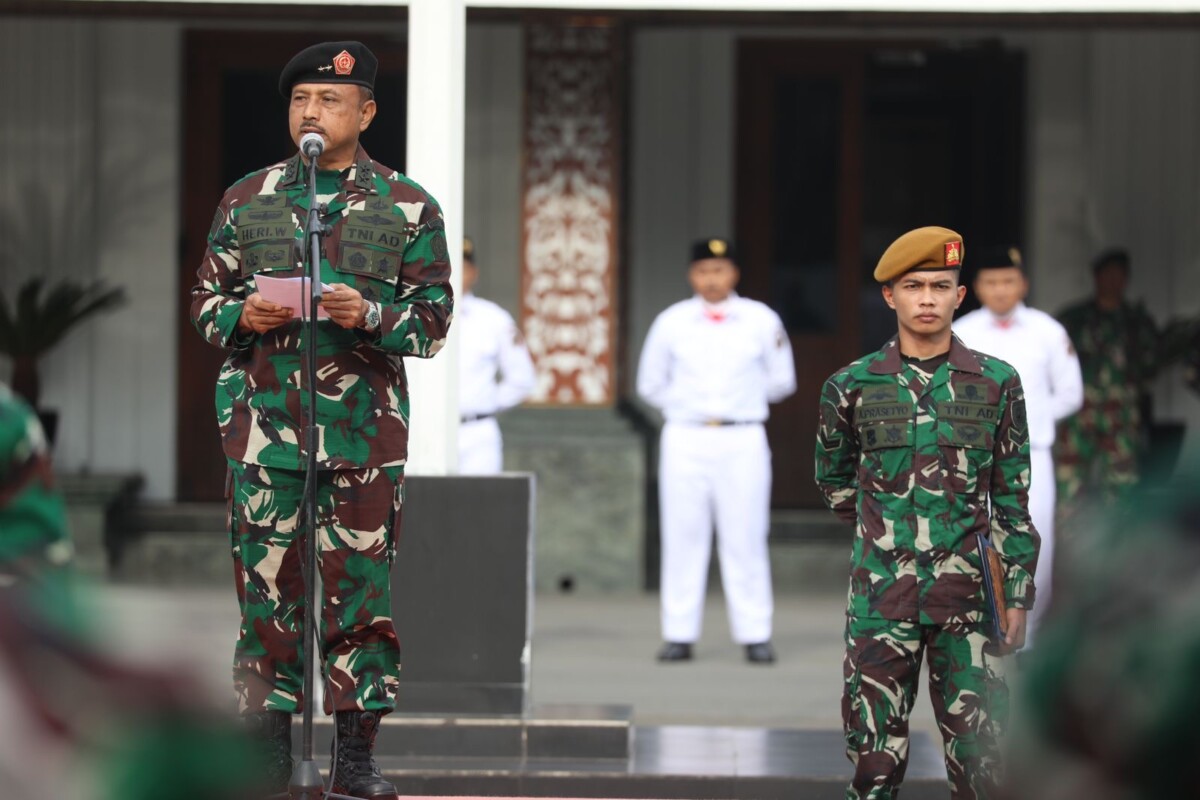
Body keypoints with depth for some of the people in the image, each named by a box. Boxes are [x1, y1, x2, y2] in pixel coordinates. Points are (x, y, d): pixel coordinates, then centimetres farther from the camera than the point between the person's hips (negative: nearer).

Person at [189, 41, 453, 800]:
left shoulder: (408, 207, 4)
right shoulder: (246, 200, 9)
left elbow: (433, 321, 3)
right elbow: (206, 301, 13)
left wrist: (369, 317, -15)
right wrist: (244, 317, -9)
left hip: (365, 428, -1)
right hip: (264, 421, 1)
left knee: (361, 586, 0)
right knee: (266, 581, 2)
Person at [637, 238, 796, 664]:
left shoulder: (761, 321, 2)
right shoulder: (671, 322, 4)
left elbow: (781, 381, 14)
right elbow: (650, 384, 16)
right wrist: (688, 406, 10)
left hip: (742, 441, -1)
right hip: (685, 439, 1)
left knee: (745, 538, -2)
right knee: (682, 537, 1)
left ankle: (755, 635, 1)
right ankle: (679, 635, 5)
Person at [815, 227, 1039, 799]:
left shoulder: (996, 383, 3)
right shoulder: (852, 386, 2)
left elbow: (1013, 496, 6)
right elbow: (833, 479, 19)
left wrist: (1018, 596, 3)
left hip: (967, 599, 0)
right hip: (880, 598, 0)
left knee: (978, 749, 2)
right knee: (874, 747, 0)